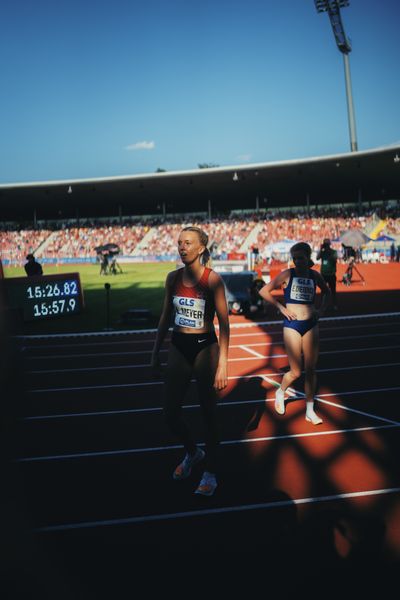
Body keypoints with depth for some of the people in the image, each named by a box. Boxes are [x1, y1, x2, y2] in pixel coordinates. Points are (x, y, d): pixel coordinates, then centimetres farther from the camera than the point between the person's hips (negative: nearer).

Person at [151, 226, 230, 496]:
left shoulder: (212, 279, -12)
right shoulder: (173, 278, 3)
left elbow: (224, 323, -13)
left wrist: (222, 364, -18)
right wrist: (156, 351, 12)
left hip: (205, 348, -5)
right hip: (178, 347, 5)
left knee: (209, 412, 6)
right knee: (171, 412, 8)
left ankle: (211, 471, 23)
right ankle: (193, 452, 37)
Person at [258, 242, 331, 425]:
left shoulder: (315, 275, 5)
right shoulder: (287, 274, -6)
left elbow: (327, 292, 23)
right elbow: (264, 291, -6)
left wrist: (321, 310, 9)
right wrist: (281, 307, -9)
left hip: (311, 325, 4)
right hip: (292, 325, -3)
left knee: (311, 369, 5)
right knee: (296, 372, -2)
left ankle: (310, 411, 16)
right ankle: (280, 392, 29)